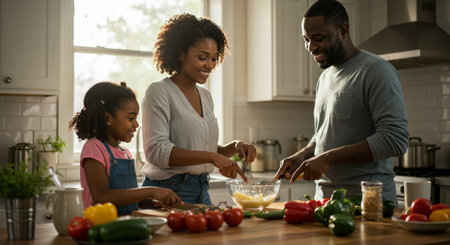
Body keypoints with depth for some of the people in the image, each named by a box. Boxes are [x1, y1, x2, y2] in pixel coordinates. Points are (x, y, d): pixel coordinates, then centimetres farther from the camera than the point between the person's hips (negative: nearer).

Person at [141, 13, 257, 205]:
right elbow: (156, 151, -21)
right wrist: (211, 156, -26)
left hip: (202, 192, 7)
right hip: (167, 192, -7)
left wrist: (234, 147, -1)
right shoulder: (159, 92, -10)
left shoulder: (206, 96, 12)